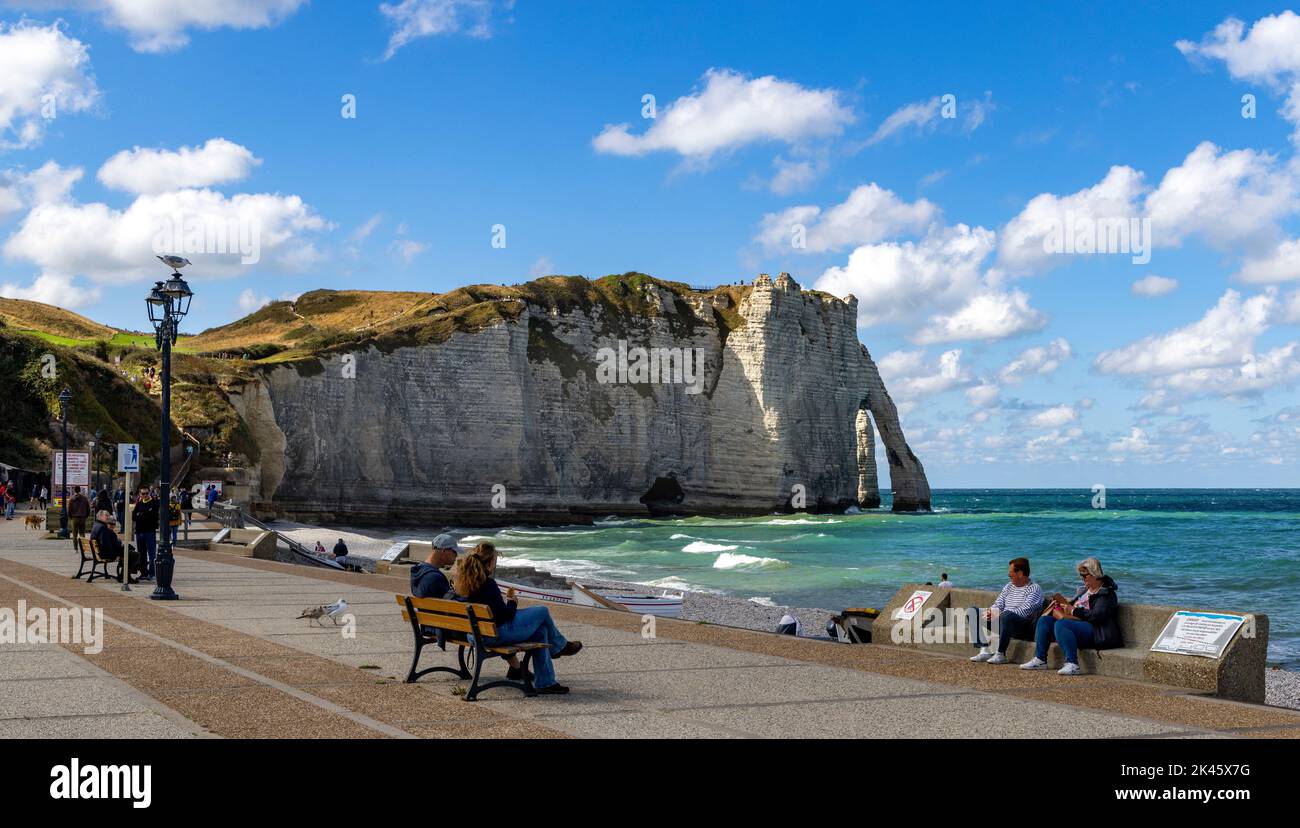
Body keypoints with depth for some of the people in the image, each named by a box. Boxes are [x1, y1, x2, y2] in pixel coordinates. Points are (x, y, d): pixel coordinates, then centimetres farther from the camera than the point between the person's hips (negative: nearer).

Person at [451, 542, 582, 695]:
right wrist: (512, 603, -1)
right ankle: (559, 646, 36)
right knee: (542, 611, 6)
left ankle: (545, 682, 19)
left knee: (540, 630, 17)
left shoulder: (461, 579, 1)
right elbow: (503, 616, -20)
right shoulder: (487, 584, -25)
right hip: (496, 635, -9)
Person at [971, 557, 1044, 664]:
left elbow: (1023, 611, -18)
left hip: (1024, 628, -8)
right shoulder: (1009, 586, 19)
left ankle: (1001, 654, -33)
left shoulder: (1034, 589, -5)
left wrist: (998, 615, -24)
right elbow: (998, 604, 14)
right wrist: (990, 612, -12)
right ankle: (985, 651, -14)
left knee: (1007, 615, -39)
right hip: (1004, 622, 8)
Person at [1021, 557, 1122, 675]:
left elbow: (1097, 615, -20)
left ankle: (1072, 665, -41)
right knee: (1044, 620, -1)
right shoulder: (1084, 590, 22)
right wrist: (1064, 602, 5)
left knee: (1061, 624, -33)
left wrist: (1073, 610, -14)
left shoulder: (1106, 594, -6)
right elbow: (1072, 605, 27)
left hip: (1095, 632, -9)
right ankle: (1040, 660, -7)